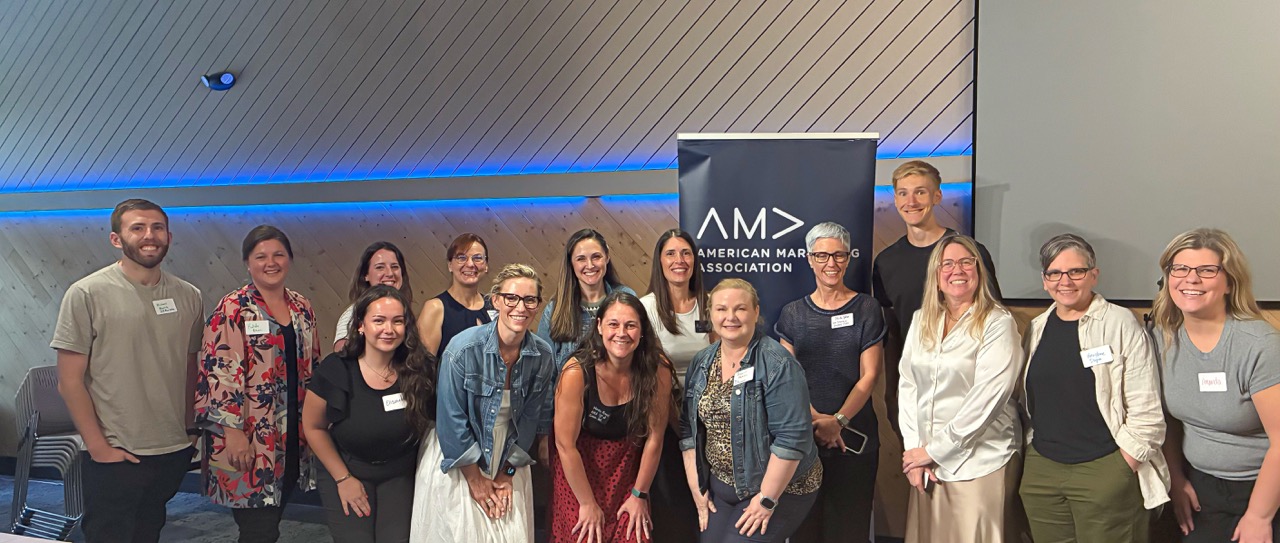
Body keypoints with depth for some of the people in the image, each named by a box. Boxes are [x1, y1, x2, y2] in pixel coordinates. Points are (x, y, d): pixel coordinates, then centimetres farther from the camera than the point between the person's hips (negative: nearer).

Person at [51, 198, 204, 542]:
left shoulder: (188, 297, 2)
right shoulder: (87, 294, -10)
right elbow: (69, 381, -9)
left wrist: (189, 430, 8)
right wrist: (98, 446, -12)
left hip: (174, 454, 4)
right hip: (113, 458, -4)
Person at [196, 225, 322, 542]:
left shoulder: (302, 308, 10)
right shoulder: (233, 309, -8)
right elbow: (218, 372, -13)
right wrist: (232, 431, -18)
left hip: (293, 442, 6)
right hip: (247, 443, -6)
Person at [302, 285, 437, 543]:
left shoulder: (419, 369, -14)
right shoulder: (336, 370, -16)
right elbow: (313, 427, -5)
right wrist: (342, 478, -5)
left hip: (400, 476, 1)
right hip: (347, 473, -1)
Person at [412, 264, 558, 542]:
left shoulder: (543, 356, -8)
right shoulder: (464, 349, -20)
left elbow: (534, 420, 2)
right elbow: (452, 420, -15)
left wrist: (507, 472, 1)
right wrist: (475, 478, -10)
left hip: (508, 464, 3)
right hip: (456, 462, -3)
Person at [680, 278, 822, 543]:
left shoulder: (777, 364, -17)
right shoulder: (701, 364, 3)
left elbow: (792, 437, -22)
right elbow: (689, 429, 8)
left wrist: (766, 500, -19)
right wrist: (697, 489, 4)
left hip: (779, 487, -6)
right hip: (720, 485, 6)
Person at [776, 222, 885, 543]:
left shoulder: (866, 309, 2)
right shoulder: (793, 314, 7)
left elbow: (869, 375, -3)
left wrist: (838, 421, -14)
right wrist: (816, 419, -13)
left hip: (854, 437, -1)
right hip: (802, 436, 2)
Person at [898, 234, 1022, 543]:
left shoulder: (997, 323, -9)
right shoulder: (922, 321, 9)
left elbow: (987, 398, -16)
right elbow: (908, 384, 7)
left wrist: (934, 450, -13)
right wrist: (914, 448, -2)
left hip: (979, 463, -5)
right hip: (925, 461, 5)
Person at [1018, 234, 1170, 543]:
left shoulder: (1121, 324, -6)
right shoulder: (1037, 328, 10)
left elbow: (1146, 412, -9)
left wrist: (1120, 472, -11)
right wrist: (1032, 458, 9)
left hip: (1104, 470, -5)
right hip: (1041, 470, 5)